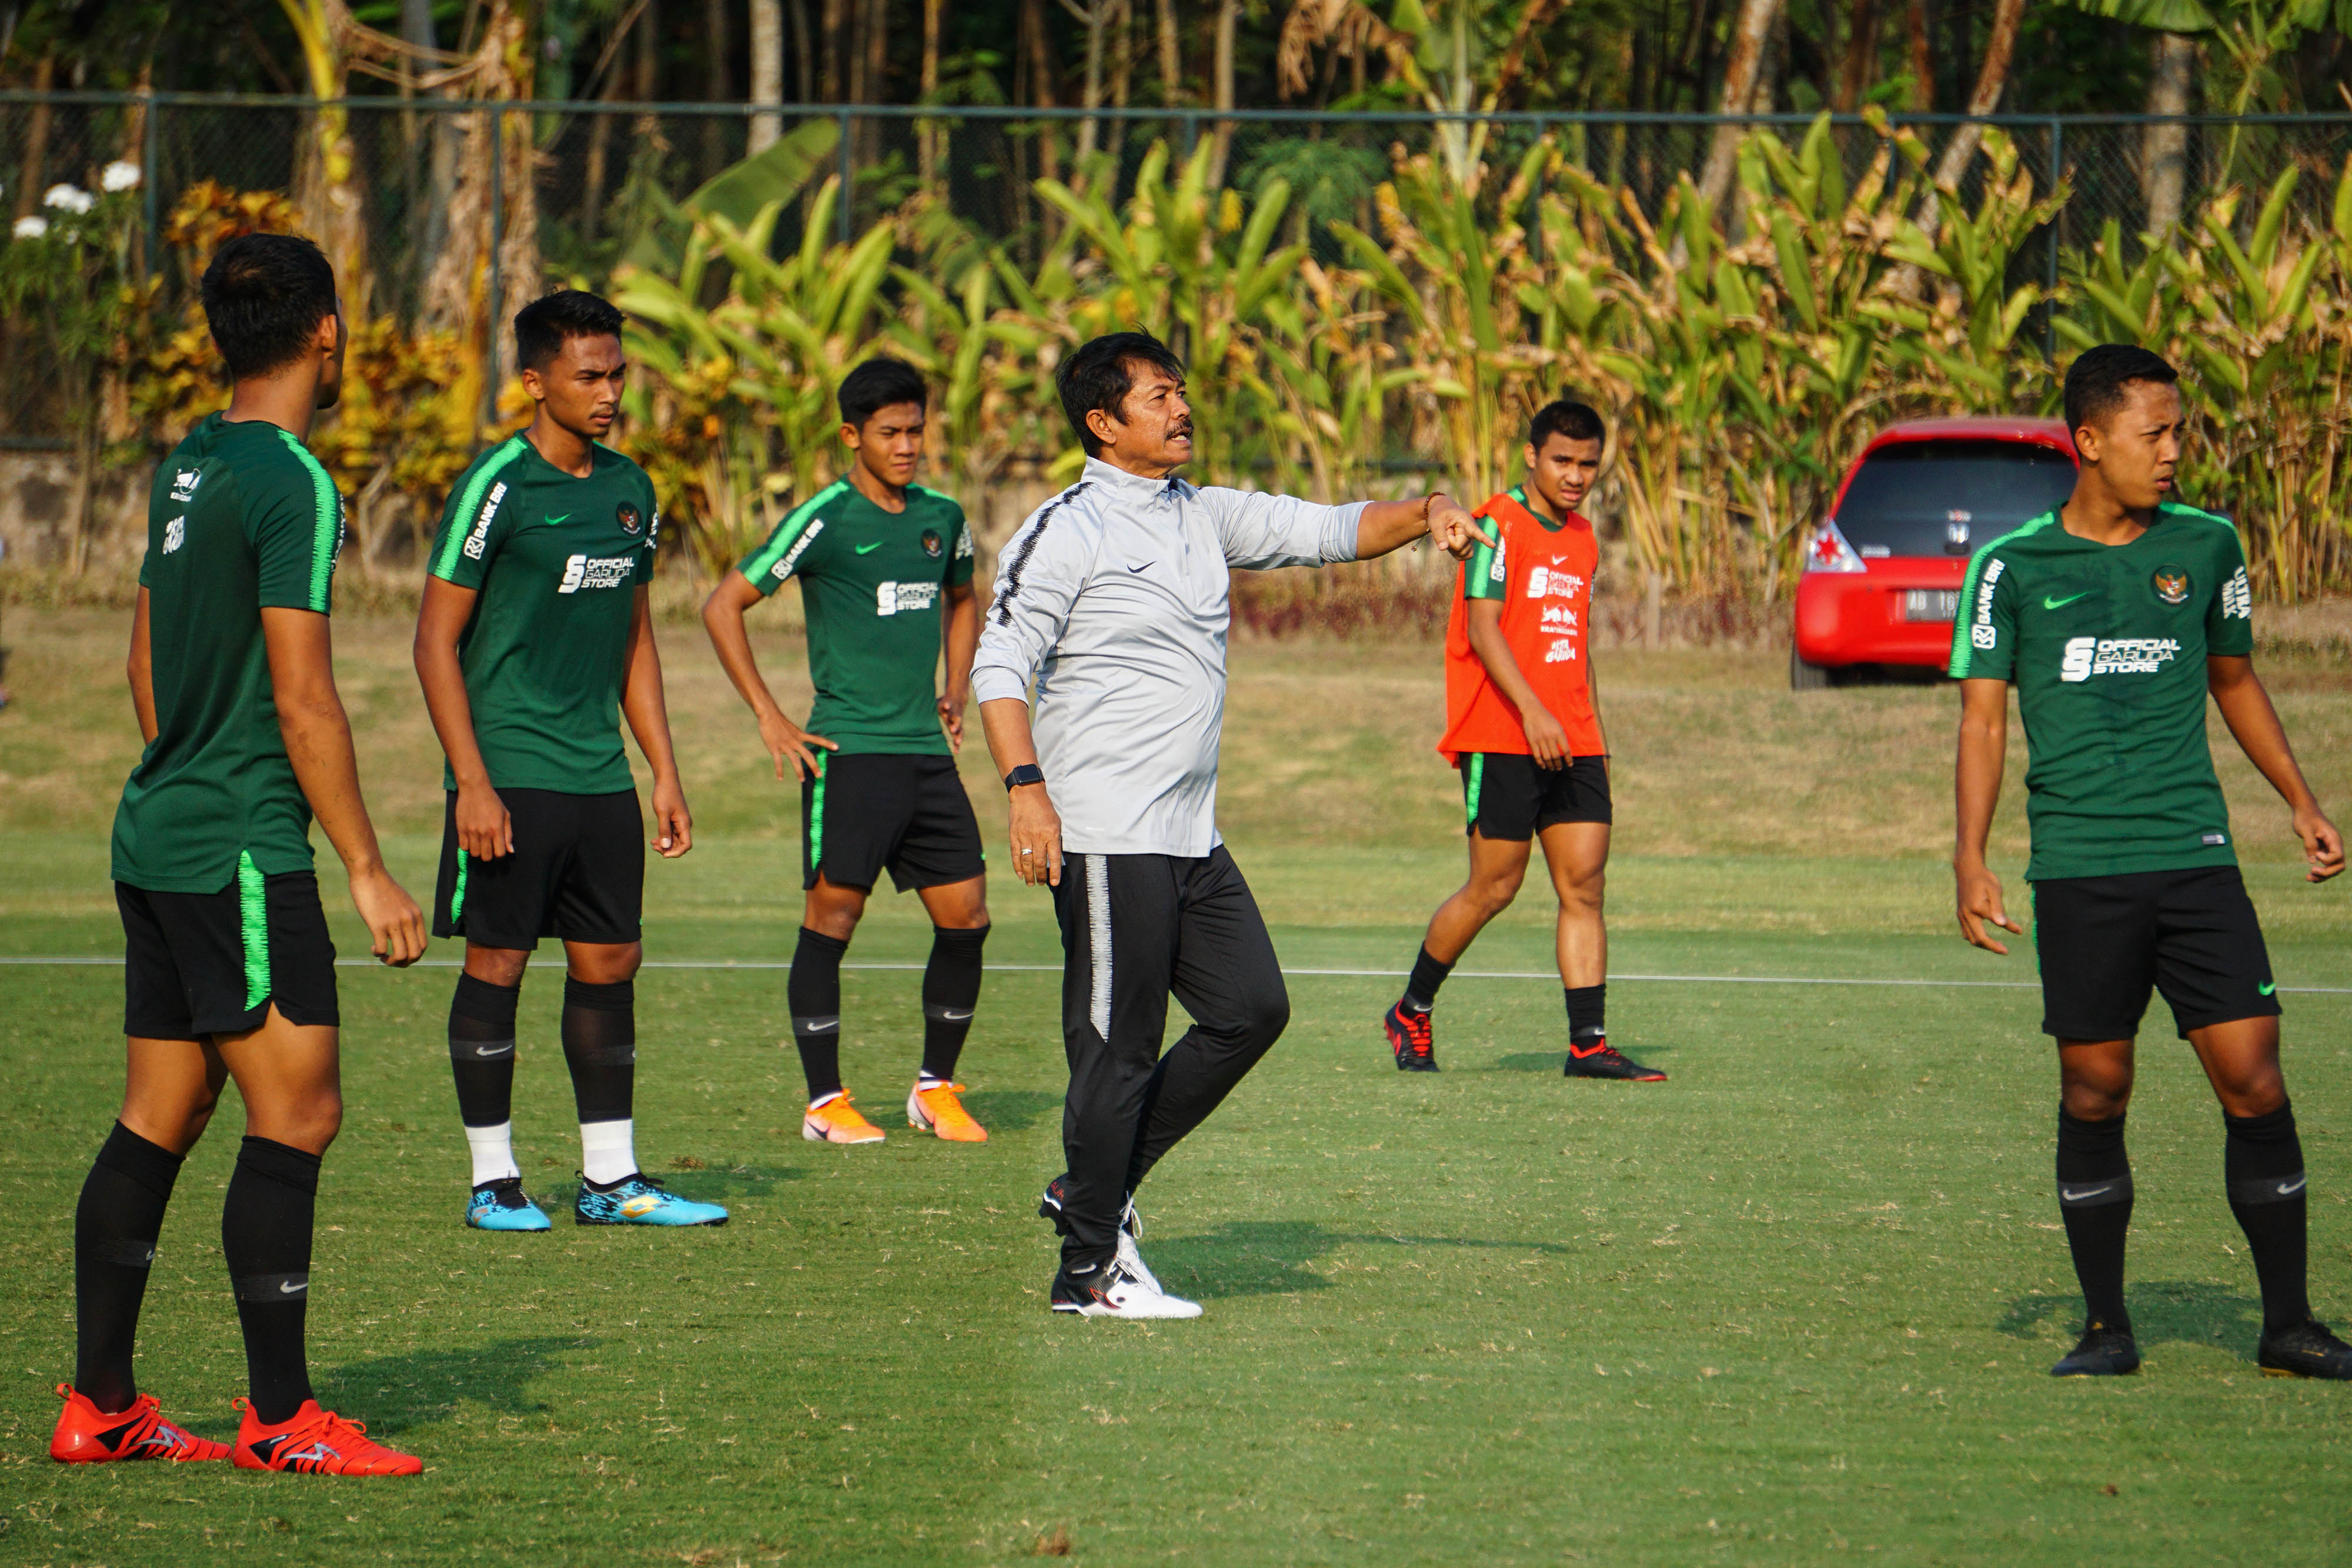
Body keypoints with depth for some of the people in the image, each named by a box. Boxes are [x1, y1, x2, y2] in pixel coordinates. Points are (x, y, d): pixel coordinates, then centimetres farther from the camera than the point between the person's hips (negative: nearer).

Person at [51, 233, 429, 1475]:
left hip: (160, 835, 9)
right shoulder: (291, 483, -14)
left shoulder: (188, 465, 12)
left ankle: (99, 1406, 13)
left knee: (158, 1121, 11)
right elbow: (303, 700, -17)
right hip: (242, 849, -9)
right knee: (295, 1114, -7)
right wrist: (367, 868, -13)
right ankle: (280, 1417, -7)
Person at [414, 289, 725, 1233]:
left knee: (610, 962, 7)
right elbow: (436, 640, -9)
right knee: (497, 963, -1)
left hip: (601, 775, 6)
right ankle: (494, 1181, 6)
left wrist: (664, 774, 15)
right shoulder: (497, 487, -9)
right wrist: (471, 782, -15)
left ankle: (611, 1179, 14)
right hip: (510, 775, -6)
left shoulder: (629, 490, 11)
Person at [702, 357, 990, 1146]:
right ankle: (825, 1102, 4)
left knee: (966, 917, 3)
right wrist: (770, 718, -7)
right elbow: (723, 606, -6)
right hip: (848, 752, -6)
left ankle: (936, 1089, 16)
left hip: (929, 752, 6)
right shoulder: (823, 521, -8)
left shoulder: (941, 516, 11)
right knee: (832, 918, -4)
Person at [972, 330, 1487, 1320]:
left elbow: (1328, 531, 16)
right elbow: (1000, 664, -12)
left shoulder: (1206, 517, 14)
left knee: (1252, 1008, 7)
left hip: (1191, 836, 8)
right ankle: (1089, 1270, 4)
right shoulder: (1066, 532, -8)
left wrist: (1422, 515, -4)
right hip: (1106, 837, -8)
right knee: (1117, 1046, -5)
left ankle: (1098, 1188, 17)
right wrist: (1026, 787, -23)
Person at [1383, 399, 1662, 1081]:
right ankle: (1412, 1013, 16)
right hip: (1503, 742, -7)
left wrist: (1595, 737, 21)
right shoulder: (1499, 525, -7)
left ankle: (1589, 1043, -6)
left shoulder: (1582, 540, 17)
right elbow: (1482, 627, -15)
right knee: (1494, 887, -3)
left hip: (1572, 744, 7)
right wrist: (1532, 712, -24)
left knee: (1584, 885, -3)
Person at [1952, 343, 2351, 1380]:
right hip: (2078, 872, -2)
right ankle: (2105, 1326, 13)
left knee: (2252, 1078, -5)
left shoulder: (2204, 546, 9)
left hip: (2196, 857, 2)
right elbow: (1983, 718, 2)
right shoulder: (2013, 569, 2)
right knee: (2094, 1094, 1)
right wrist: (1970, 859, -8)